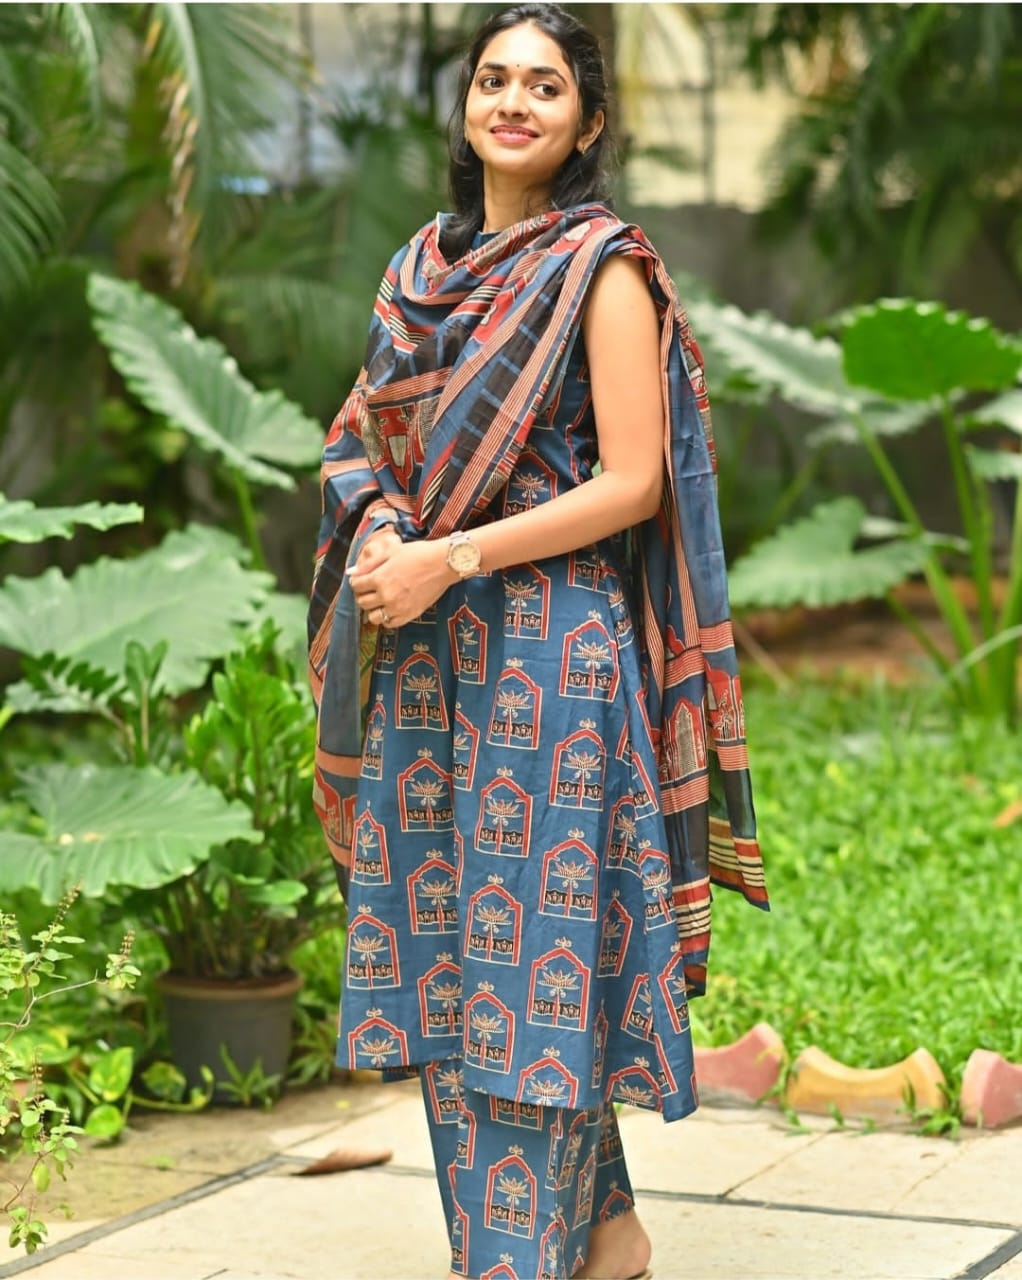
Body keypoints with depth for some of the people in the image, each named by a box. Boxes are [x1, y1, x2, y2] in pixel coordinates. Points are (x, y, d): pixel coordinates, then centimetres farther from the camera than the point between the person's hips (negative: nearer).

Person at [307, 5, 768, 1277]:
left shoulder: (603, 268, -6)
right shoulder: (426, 263, 13)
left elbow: (631, 483, -12)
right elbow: (374, 434, 18)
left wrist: (448, 559, -16)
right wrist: (379, 536, -4)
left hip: (554, 644, -7)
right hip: (423, 654, 7)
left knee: (528, 946, -6)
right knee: (441, 943, 9)